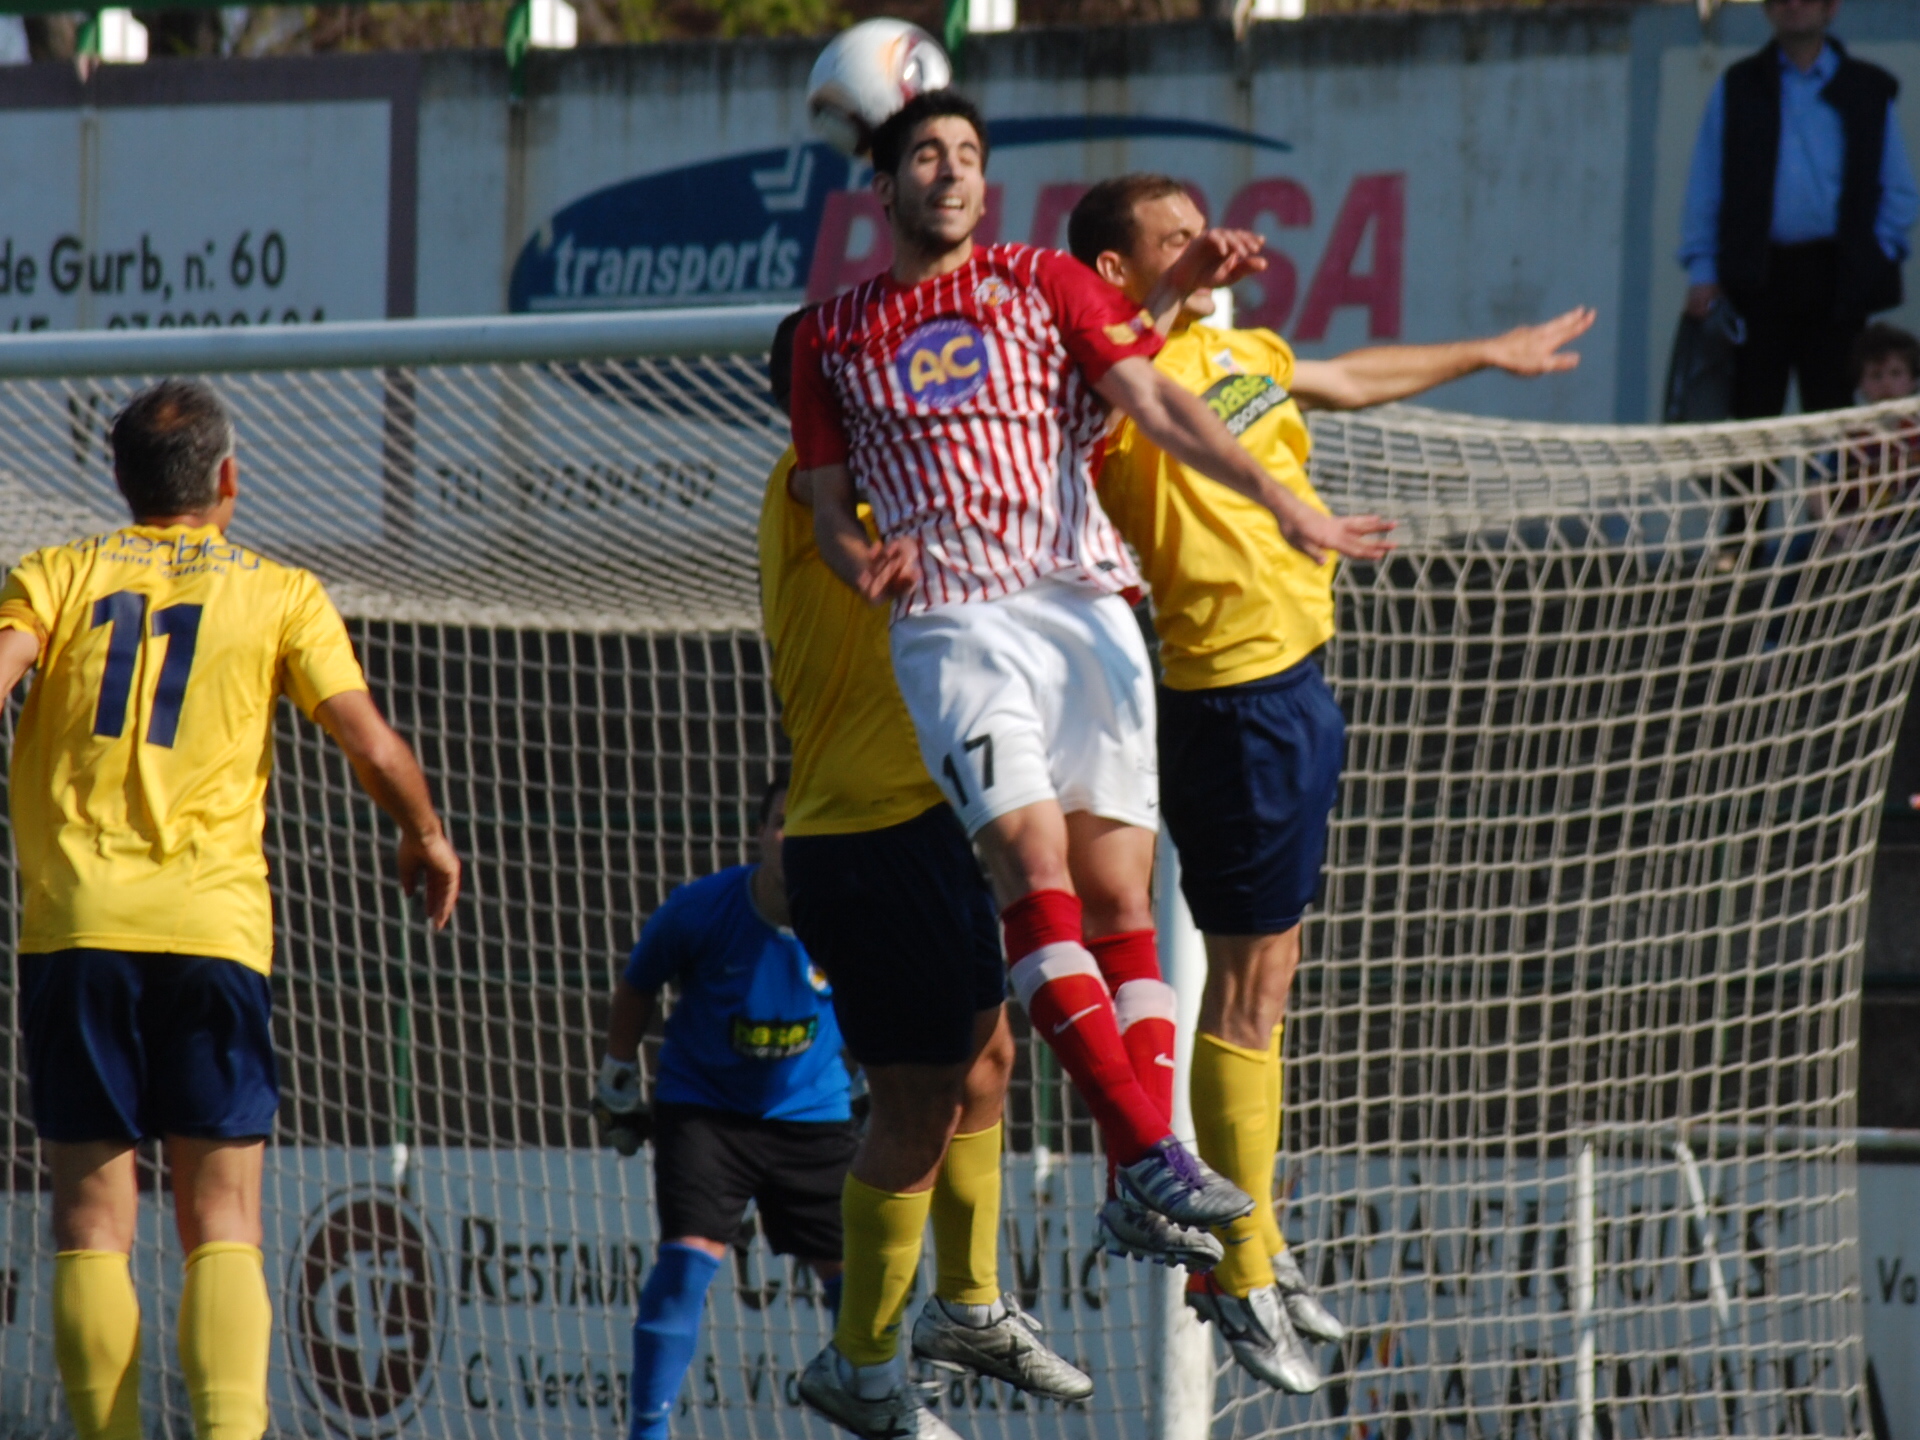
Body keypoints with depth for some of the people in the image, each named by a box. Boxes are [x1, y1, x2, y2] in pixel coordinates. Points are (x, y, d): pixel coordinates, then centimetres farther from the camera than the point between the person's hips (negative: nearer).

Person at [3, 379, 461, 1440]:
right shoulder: (281, 596, 9)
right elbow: (373, 749, 1)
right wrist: (426, 838, 19)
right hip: (215, 926, 0)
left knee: (92, 1217, 4)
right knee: (222, 1222, 1)